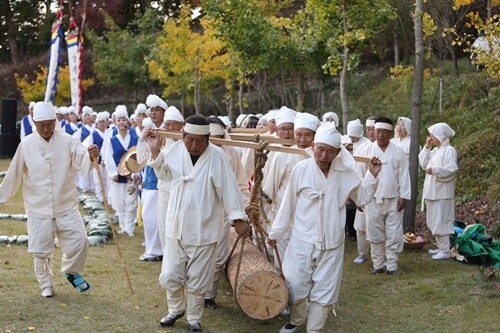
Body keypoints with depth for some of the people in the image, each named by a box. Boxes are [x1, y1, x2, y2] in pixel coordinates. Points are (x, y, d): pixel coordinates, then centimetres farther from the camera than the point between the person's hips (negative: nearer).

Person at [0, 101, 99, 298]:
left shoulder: (67, 141, -6)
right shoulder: (26, 145, -5)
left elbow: (82, 163, -15)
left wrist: (91, 156, -38)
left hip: (66, 206, 0)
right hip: (38, 208, 0)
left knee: (79, 241, -6)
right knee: (41, 250, 3)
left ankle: (71, 271, 24)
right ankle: (46, 285, 26)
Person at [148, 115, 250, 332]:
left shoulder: (216, 156, -15)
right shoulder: (177, 150, -2)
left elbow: (229, 188, -15)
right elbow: (165, 173, 15)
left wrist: (238, 218, -18)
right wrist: (155, 153, 1)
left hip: (203, 230, -4)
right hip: (175, 226, 4)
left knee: (197, 280, 8)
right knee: (170, 276, 11)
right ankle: (175, 309, 37)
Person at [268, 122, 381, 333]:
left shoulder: (346, 173, -4)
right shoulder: (301, 169, -10)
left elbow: (361, 197, 10)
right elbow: (288, 205, -1)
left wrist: (372, 176, -4)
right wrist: (276, 233, 6)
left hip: (332, 244, 2)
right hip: (302, 241, -1)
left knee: (325, 290, 7)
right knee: (295, 286, 5)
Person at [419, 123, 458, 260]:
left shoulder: (449, 150, -11)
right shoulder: (435, 151, 16)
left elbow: (452, 170, -21)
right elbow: (424, 164, 12)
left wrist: (435, 170, -34)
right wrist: (426, 148, 5)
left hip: (442, 193, -9)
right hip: (432, 192, 9)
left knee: (441, 221, -9)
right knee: (433, 221, 14)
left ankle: (445, 251, -4)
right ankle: (441, 247, 23)